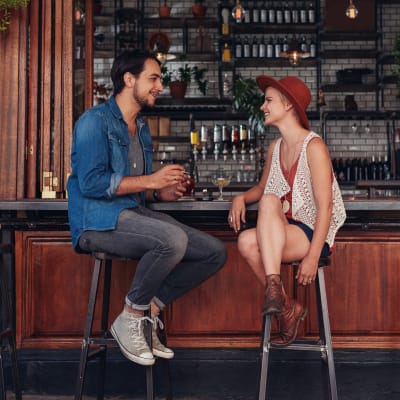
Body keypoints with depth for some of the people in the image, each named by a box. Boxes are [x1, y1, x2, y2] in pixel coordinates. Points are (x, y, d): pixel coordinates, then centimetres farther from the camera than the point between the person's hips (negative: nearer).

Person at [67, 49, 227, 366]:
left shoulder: (142, 129, 22)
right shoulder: (95, 120, -5)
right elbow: (91, 182, -18)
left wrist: (162, 194, 6)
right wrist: (151, 180, -15)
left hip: (135, 215, 8)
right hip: (99, 221, -8)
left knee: (215, 252, -7)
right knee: (173, 239, -35)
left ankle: (150, 310, -3)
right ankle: (129, 320, -16)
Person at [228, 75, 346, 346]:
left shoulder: (313, 146, -10)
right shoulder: (275, 147, 13)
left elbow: (325, 207, -15)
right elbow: (261, 188, 25)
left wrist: (312, 256, -22)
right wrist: (241, 198, 0)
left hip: (313, 235, -6)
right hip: (283, 233, 6)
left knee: (269, 201, -31)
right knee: (247, 241, -26)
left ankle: (274, 285, -32)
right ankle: (287, 308, -8)